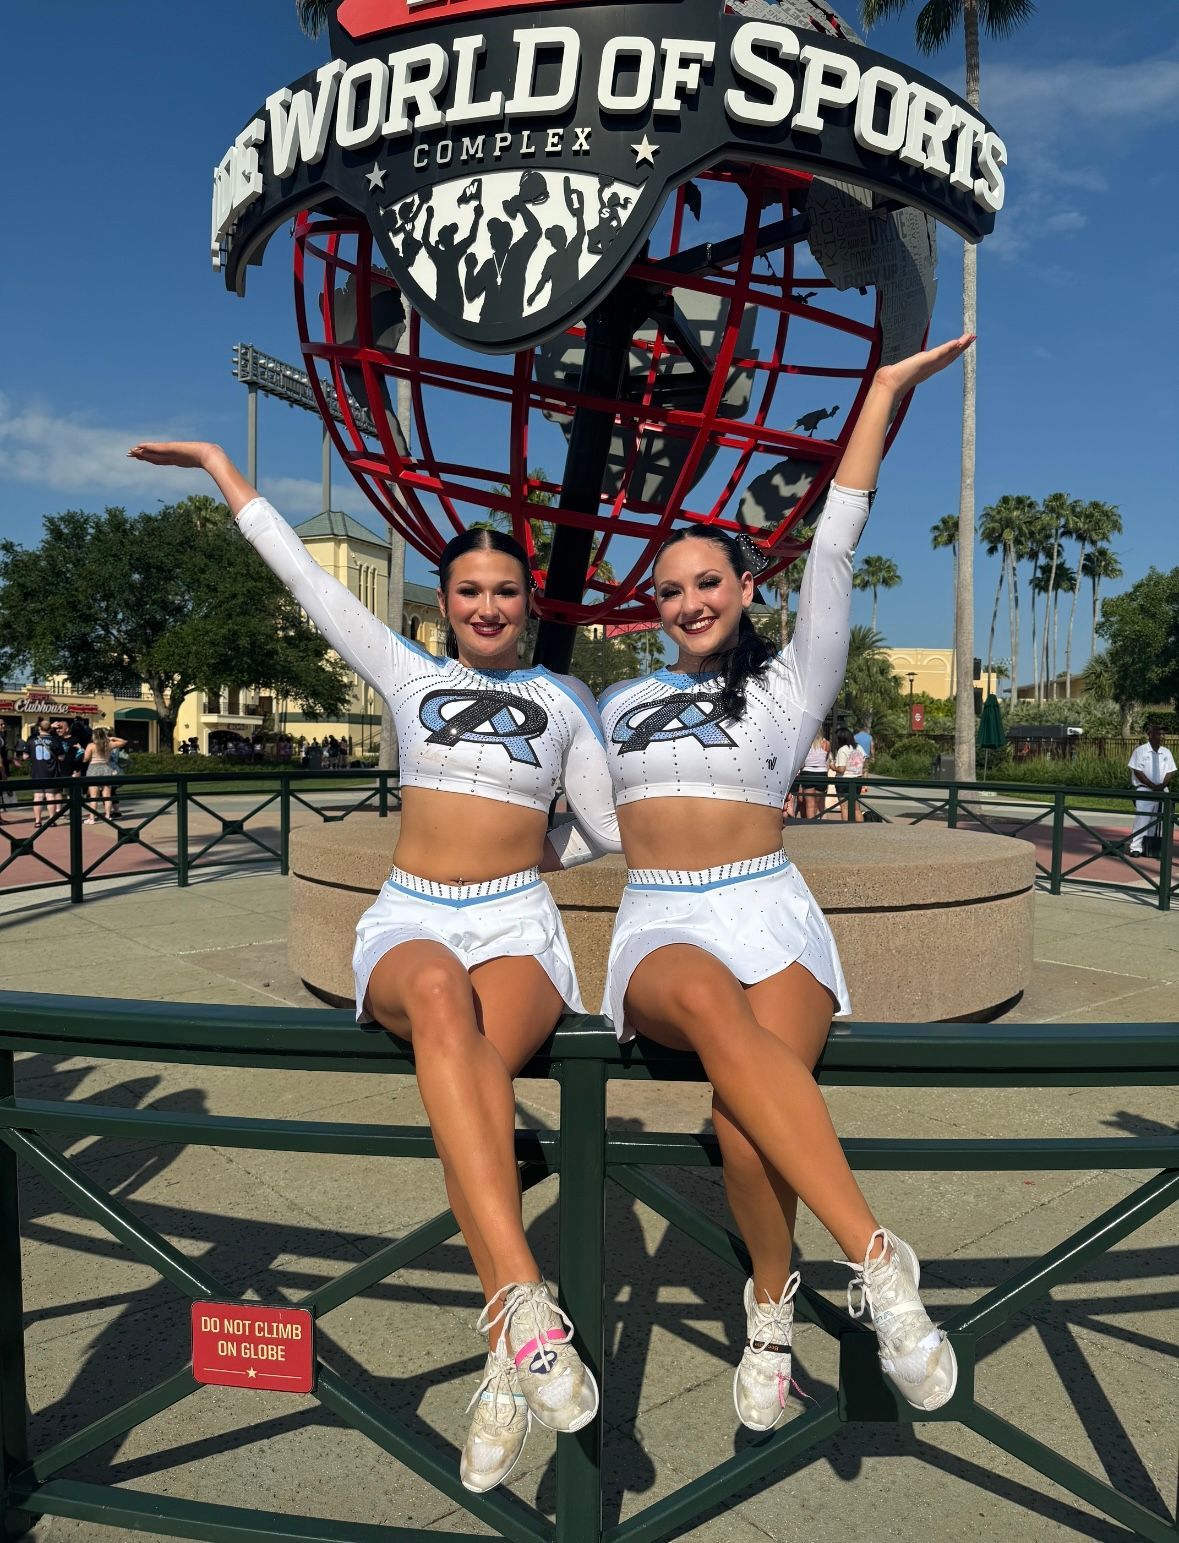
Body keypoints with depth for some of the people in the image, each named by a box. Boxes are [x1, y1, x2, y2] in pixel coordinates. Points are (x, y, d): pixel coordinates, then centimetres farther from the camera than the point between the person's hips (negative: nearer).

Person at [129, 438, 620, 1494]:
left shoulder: (564, 698, 14)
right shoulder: (407, 673, 15)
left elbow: (610, 829, 20)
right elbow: (299, 568, 18)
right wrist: (217, 463, 24)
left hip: (518, 926, 0)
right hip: (410, 922, 0)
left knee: (482, 1060, -34)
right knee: (440, 995, -38)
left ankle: (505, 1367, -36)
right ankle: (525, 1303, -45)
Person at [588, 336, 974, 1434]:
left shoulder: (790, 682, 12)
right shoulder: (622, 703, 22)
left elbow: (834, 549, 6)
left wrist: (884, 391, 6)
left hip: (768, 910, -1)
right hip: (657, 927, 1)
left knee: (747, 1122, -32)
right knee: (710, 999, -38)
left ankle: (772, 1308, -7)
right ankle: (876, 1261, -35)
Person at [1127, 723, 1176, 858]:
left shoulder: (1166, 752, 8)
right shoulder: (1141, 751, -5)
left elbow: (1170, 772, 7)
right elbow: (1137, 772, -9)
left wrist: (1162, 785, -11)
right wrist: (1153, 786, -15)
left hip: (1162, 791, 5)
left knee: (1158, 819, 7)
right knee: (1142, 818, -11)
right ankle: (1136, 847, -9)